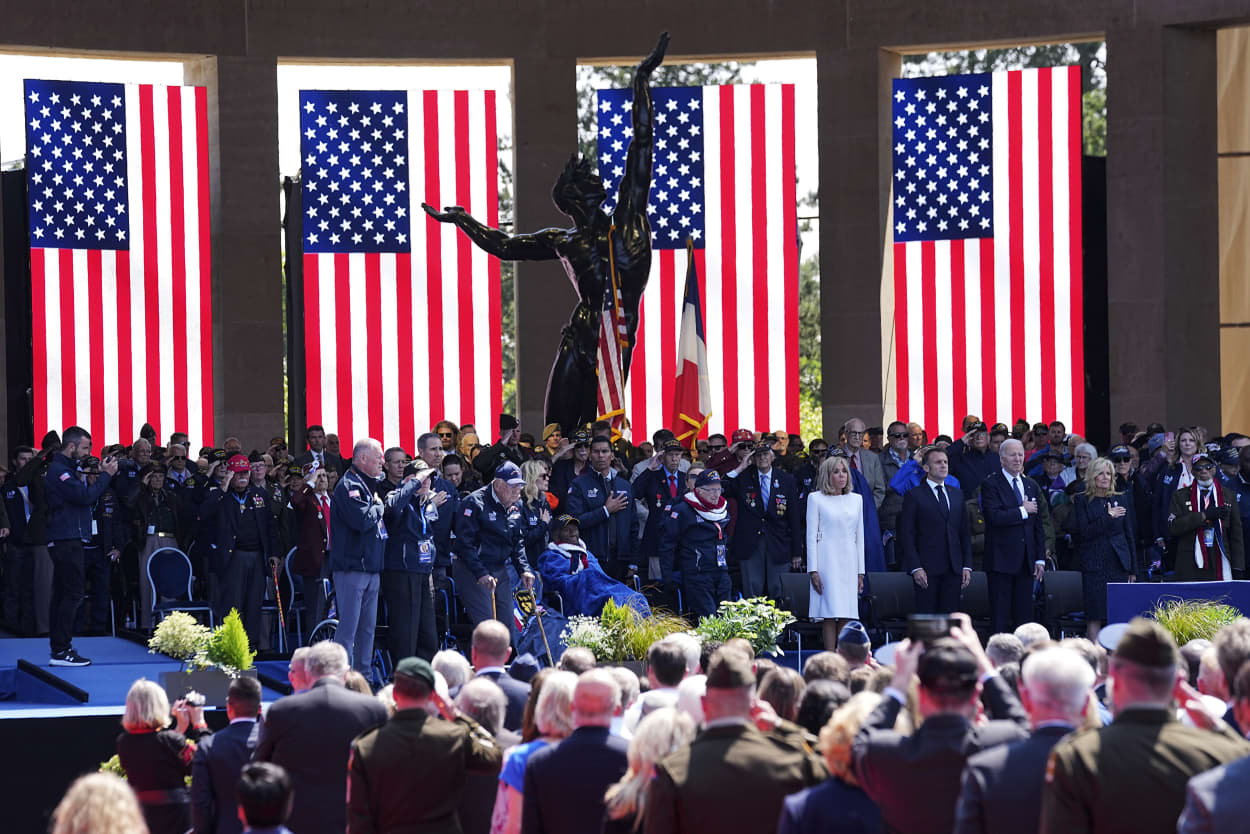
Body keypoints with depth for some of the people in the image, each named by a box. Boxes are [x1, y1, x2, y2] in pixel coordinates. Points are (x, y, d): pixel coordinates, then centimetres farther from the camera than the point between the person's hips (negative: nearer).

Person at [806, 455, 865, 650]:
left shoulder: (856, 499, 14)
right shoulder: (816, 499, 4)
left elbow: (859, 536, 16)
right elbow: (811, 535, 0)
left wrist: (861, 571, 11)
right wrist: (813, 570, -7)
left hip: (849, 561, 4)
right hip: (827, 559, -4)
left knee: (847, 615, -2)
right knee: (830, 615, -10)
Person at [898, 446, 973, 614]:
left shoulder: (957, 494, 15)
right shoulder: (914, 496, 0)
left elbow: (965, 532, 16)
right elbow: (906, 535, -4)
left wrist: (967, 565, 7)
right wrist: (915, 567, -13)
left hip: (954, 569, 4)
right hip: (926, 569, -4)